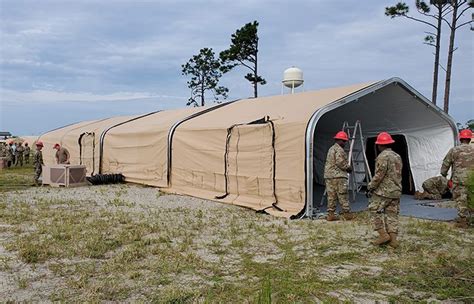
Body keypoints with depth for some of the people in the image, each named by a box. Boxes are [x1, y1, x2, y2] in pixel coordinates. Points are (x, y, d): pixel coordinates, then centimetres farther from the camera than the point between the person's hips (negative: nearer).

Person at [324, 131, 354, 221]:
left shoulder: (331, 149, 21)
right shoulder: (339, 150, -10)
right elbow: (341, 163, -19)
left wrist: (346, 167, 18)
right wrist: (348, 167, -1)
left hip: (328, 175, 9)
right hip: (338, 176, -9)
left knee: (331, 196, 8)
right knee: (343, 196, -1)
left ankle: (330, 214, 7)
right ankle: (346, 213, 4)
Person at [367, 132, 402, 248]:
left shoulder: (383, 156, -14)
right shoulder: (398, 156, 15)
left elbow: (379, 175, -18)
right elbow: (398, 175, 19)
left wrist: (370, 187, -9)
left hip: (383, 191, -8)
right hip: (396, 192, 8)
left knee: (374, 210, 3)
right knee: (392, 214, 9)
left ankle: (383, 234, -2)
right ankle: (393, 239, 9)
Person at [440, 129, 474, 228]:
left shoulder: (454, 150, -3)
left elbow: (446, 163, 3)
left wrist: (443, 173, 19)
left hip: (459, 179, -3)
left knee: (460, 199, 0)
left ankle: (462, 220, 1)